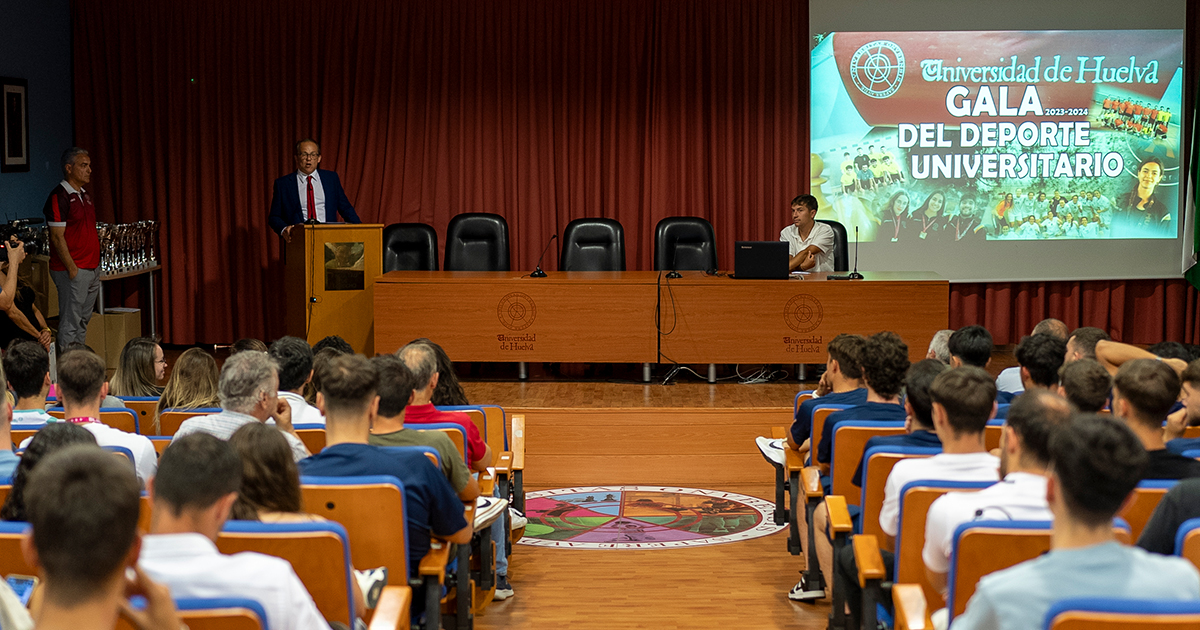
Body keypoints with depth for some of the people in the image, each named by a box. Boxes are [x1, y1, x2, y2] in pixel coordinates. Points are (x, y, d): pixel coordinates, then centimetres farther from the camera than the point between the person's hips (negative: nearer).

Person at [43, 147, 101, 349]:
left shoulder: (84, 196, 15)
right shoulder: (59, 197, -13)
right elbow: (57, 237, -17)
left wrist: (95, 266, 16)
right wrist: (72, 268, -18)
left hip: (92, 269, 9)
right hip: (72, 271, -9)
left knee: (83, 321, 14)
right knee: (70, 323, -5)